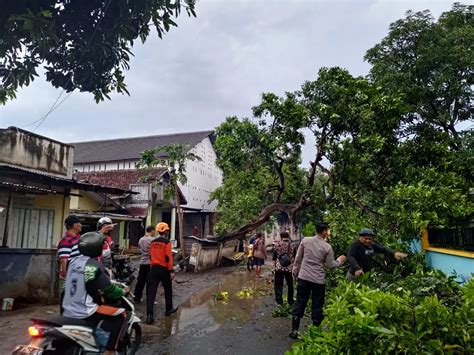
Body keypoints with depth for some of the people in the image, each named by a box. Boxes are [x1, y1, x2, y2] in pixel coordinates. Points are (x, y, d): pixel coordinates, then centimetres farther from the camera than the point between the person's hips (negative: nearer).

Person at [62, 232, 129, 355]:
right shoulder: (94, 265, -18)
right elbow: (109, 289, -14)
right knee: (121, 314, -1)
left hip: (68, 312, 8)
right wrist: (123, 291, 6)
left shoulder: (74, 261, 4)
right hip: (84, 313, -8)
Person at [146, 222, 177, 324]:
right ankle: (168, 309, 29)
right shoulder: (166, 242, -12)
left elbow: (151, 256, 15)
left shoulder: (152, 242, 8)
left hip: (153, 268, 5)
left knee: (151, 291, 0)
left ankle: (149, 315, -7)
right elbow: (168, 257, -16)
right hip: (164, 269, -5)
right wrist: (171, 271, -12)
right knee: (168, 290, 16)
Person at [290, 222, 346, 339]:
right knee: (317, 306, 12)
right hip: (318, 280, -2)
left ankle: (294, 330, 14)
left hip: (304, 277, 2)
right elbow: (330, 265, 1)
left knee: (300, 303, 10)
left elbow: (298, 258, 3)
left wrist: (295, 271, 16)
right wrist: (339, 260, 20)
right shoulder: (327, 247, -9)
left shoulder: (305, 240, -5)